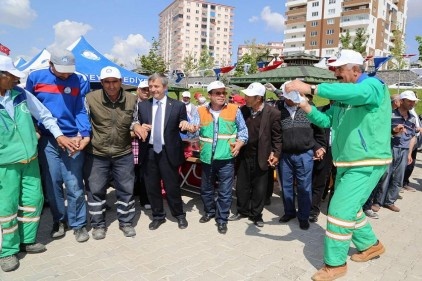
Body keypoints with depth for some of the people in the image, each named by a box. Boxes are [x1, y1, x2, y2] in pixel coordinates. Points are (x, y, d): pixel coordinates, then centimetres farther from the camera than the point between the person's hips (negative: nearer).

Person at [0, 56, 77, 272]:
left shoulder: (21, 94, 2)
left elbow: (44, 114, 11)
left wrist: (58, 135, 5)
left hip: (30, 160, 5)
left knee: (34, 200, 11)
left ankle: (27, 240, 31)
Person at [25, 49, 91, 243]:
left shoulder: (80, 80, -3)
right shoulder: (36, 78, 2)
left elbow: (81, 110, -5)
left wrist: (83, 134, -19)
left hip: (72, 139, -2)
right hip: (47, 140, 2)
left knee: (74, 186, 1)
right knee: (52, 184, 10)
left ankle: (78, 224, 17)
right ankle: (59, 220, 29)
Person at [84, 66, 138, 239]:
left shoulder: (132, 99, -4)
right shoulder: (91, 98, -10)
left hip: (123, 154, 1)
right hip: (96, 154, -1)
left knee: (126, 189, 10)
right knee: (95, 190, 9)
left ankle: (126, 222, 29)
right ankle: (98, 224, 28)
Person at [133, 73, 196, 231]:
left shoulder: (178, 106, -1)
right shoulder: (142, 106, 6)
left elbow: (182, 128, 1)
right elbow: (138, 127, 6)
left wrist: (186, 126, -21)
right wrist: (139, 127, -17)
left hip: (168, 152, -3)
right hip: (148, 152, 3)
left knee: (172, 186, 9)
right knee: (152, 186, 14)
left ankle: (179, 215, 31)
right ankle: (158, 216, 33)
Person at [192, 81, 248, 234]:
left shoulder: (234, 110, 0)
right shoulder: (201, 111, 4)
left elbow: (243, 130, 5)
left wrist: (239, 144, -7)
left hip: (226, 158, -2)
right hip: (207, 158, 3)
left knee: (225, 191, 3)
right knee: (206, 189, 18)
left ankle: (222, 219, 19)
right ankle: (209, 211, 41)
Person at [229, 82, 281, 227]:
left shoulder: (273, 113, -12)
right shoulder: (243, 110, -2)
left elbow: (277, 136, -5)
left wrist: (276, 154, -11)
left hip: (262, 158, -3)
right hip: (244, 156, 3)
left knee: (259, 189, 10)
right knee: (241, 186, 14)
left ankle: (256, 214, 28)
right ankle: (242, 211, 34)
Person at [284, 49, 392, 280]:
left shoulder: (373, 86, -14)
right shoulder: (342, 96, 10)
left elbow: (355, 92, -38)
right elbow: (326, 121, 7)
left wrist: (311, 88, -43)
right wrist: (303, 104, -8)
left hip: (367, 164, -9)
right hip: (346, 164, 9)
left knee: (339, 209, -9)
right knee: (349, 207, 20)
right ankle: (370, 244, 43)